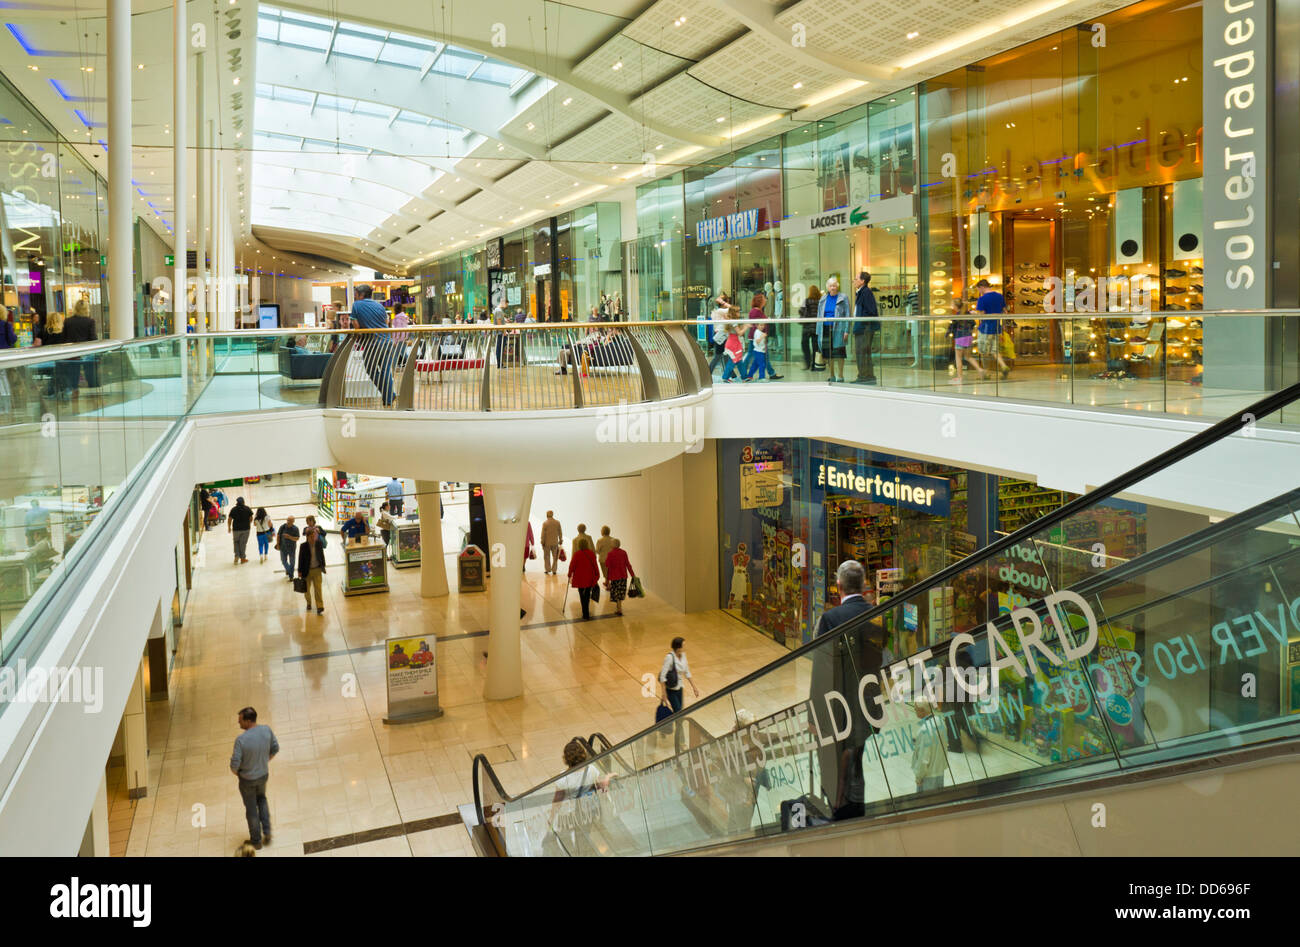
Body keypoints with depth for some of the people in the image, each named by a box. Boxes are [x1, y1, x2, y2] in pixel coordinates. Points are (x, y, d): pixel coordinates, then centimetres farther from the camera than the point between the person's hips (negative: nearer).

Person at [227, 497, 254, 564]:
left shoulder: (233, 510, -6)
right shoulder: (248, 509, -3)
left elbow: (229, 519, -5)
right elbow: (251, 518, 4)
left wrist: (229, 528, 8)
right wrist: (249, 524, 23)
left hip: (236, 529, 0)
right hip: (245, 529, 0)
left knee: (236, 542, 17)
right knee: (243, 543, 8)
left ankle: (236, 556, 4)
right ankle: (242, 558, 13)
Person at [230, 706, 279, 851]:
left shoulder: (241, 740, -33)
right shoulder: (266, 730, -18)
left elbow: (235, 764, -26)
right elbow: (275, 748, -4)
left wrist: (236, 772, -2)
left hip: (247, 779, -4)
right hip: (263, 774, 4)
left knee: (251, 809, 17)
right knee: (261, 799, 33)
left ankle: (256, 841, 34)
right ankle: (267, 831, 30)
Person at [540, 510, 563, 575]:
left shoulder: (545, 523, -9)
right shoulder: (557, 522, -1)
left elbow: (543, 533, -11)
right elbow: (560, 532, 2)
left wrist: (542, 542, -5)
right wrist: (560, 540, 11)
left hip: (547, 543, -2)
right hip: (555, 542, 2)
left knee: (547, 556, 10)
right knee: (555, 557, 11)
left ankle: (548, 570, 10)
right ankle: (554, 570, 10)